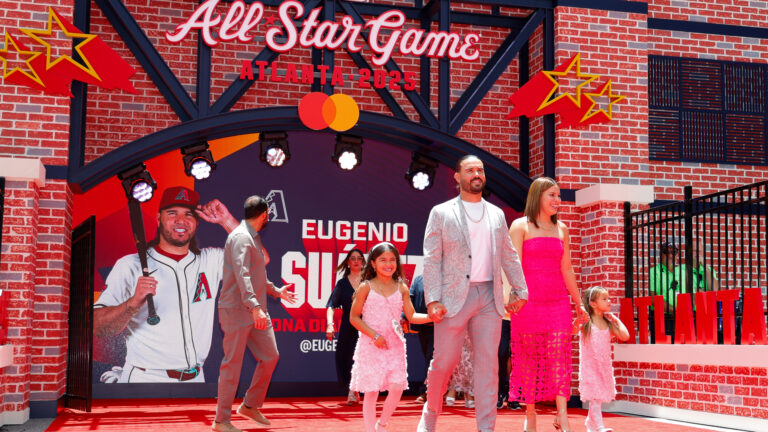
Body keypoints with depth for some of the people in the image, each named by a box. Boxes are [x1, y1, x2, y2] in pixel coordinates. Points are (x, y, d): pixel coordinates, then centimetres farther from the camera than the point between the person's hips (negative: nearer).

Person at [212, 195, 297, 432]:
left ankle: (251, 405, 23)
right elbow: (241, 273, -27)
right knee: (233, 364, -4)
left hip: (256, 311, 10)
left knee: (270, 356, 8)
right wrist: (254, 306, -36)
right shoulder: (241, 237, -14)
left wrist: (276, 291, 41)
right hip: (237, 310, -10)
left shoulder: (253, 238, 18)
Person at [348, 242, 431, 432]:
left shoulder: (401, 288, 6)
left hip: (395, 345, 3)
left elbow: (412, 316, 6)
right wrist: (374, 335, -11)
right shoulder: (366, 287, -2)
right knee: (371, 390, -1)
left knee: (397, 387, -6)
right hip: (370, 346, -3)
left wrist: (432, 317, -11)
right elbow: (354, 317, -2)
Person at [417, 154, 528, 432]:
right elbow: (431, 259, -3)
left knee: (488, 364, 1)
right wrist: (433, 300, -11)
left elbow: (509, 257, 18)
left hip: (489, 297, 3)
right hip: (454, 297, -3)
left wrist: (520, 290, 10)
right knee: (444, 362, 1)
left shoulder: (496, 214, 15)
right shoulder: (441, 213, 3)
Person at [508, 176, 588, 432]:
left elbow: (566, 269, 18)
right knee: (529, 358, 2)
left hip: (558, 301, 3)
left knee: (559, 357, -5)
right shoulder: (520, 226, 2)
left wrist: (578, 303, 18)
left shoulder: (561, 229, 15)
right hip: (529, 301, -3)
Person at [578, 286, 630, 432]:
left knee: (599, 397, 10)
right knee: (595, 397, -12)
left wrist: (616, 320, 3)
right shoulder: (586, 322, -7)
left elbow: (625, 336, -1)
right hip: (589, 365, -5)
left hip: (604, 365, 5)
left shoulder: (608, 323, 6)